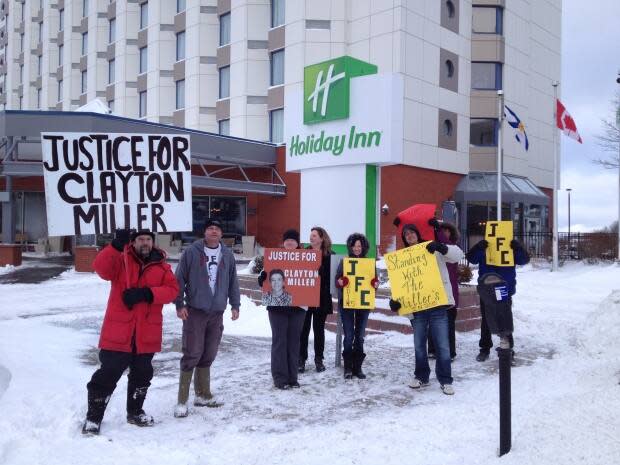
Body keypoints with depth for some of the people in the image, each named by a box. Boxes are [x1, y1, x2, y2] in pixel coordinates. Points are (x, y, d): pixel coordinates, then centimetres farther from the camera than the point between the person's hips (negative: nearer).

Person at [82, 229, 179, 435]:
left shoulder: (162, 267, 7)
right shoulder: (121, 260, 0)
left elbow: (172, 289, -5)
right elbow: (101, 268, -20)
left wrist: (146, 293, -19)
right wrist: (116, 246, -35)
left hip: (147, 334, 3)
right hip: (118, 332, -3)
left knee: (142, 375, 17)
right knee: (108, 373, 0)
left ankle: (135, 412, 36)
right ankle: (93, 417, 17)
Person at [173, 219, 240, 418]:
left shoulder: (227, 255, 8)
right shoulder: (192, 252, -4)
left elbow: (233, 282, 13)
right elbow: (179, 279, -3)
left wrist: (235, 305, 10)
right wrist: (180, 305, -7)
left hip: (217, 313, 4)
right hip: (194, 311, -4)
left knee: (208, 355, 11)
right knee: (192, 354, -6)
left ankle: (202, 395, 24)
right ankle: (182, 400, 3)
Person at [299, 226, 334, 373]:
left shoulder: (330, 256, 1)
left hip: (322, 299, 0)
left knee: (319, 329, 9)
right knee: (303, 329, 3)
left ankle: (319, 359, 20)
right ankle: (301, 359, 13)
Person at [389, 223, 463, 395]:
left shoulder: (433, 250, 4)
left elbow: (458, 254, -6)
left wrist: (441, 247, -24)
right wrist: (395, 299, -12)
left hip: (437, 304, -3)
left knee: (442, 344, -1)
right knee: (419, 344, 12)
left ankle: (445, 380, 11)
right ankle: (421, 377, 27)